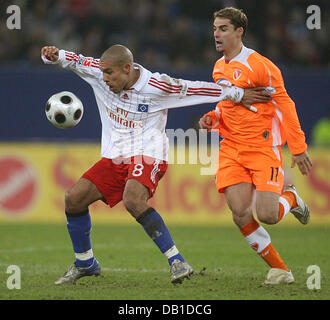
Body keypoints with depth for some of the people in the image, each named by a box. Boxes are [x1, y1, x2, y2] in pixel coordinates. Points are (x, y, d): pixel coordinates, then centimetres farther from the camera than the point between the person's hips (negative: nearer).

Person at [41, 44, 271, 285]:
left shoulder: (156, 86, -14)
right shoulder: (100, 74, -1)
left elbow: (196, 89, -6)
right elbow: (75, 61, 7)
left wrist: (239, 95, 0)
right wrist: (54, 55, -16)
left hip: (147, 156, -6)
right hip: (114, 157, 6)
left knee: (132, 200, -33)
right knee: (74, 199, -6)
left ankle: (177, 262, -27)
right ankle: (85, 263, 15)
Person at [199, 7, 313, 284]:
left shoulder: (259, 65, -10)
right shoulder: (219, 69, 13)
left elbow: (284, 104, -7)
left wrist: (298, 148, -7)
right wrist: (213, 118, 6)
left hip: (263, 146, -6)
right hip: (232, 148, 6)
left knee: (266, 215, -15)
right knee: (240, 214, -11)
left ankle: (290, 198, 21)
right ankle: (279, 269, 3)